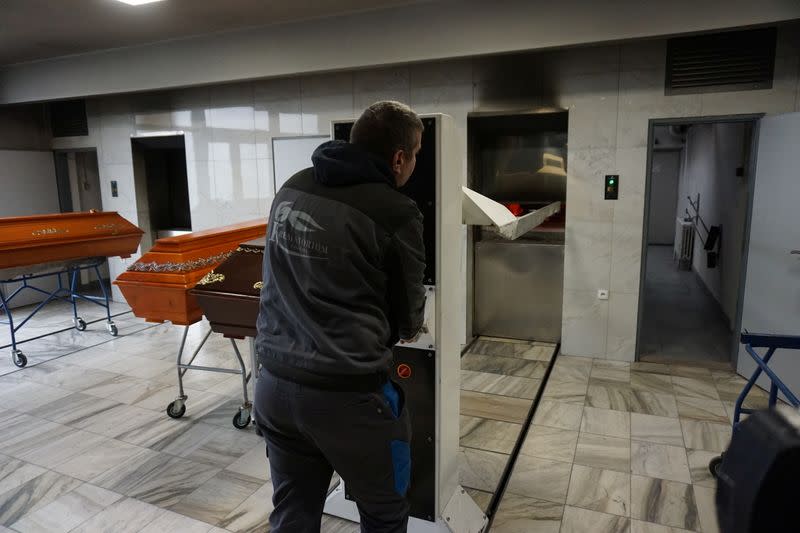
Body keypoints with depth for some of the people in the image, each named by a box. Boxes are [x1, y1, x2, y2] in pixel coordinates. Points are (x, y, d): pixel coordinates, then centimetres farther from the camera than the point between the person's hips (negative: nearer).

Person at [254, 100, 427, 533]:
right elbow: (407, 313, 1)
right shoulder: (396, 213, -12)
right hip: (347, 394, -6)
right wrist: (410, 327, 25)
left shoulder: (290, 189, 5)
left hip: (274, 383, 6)